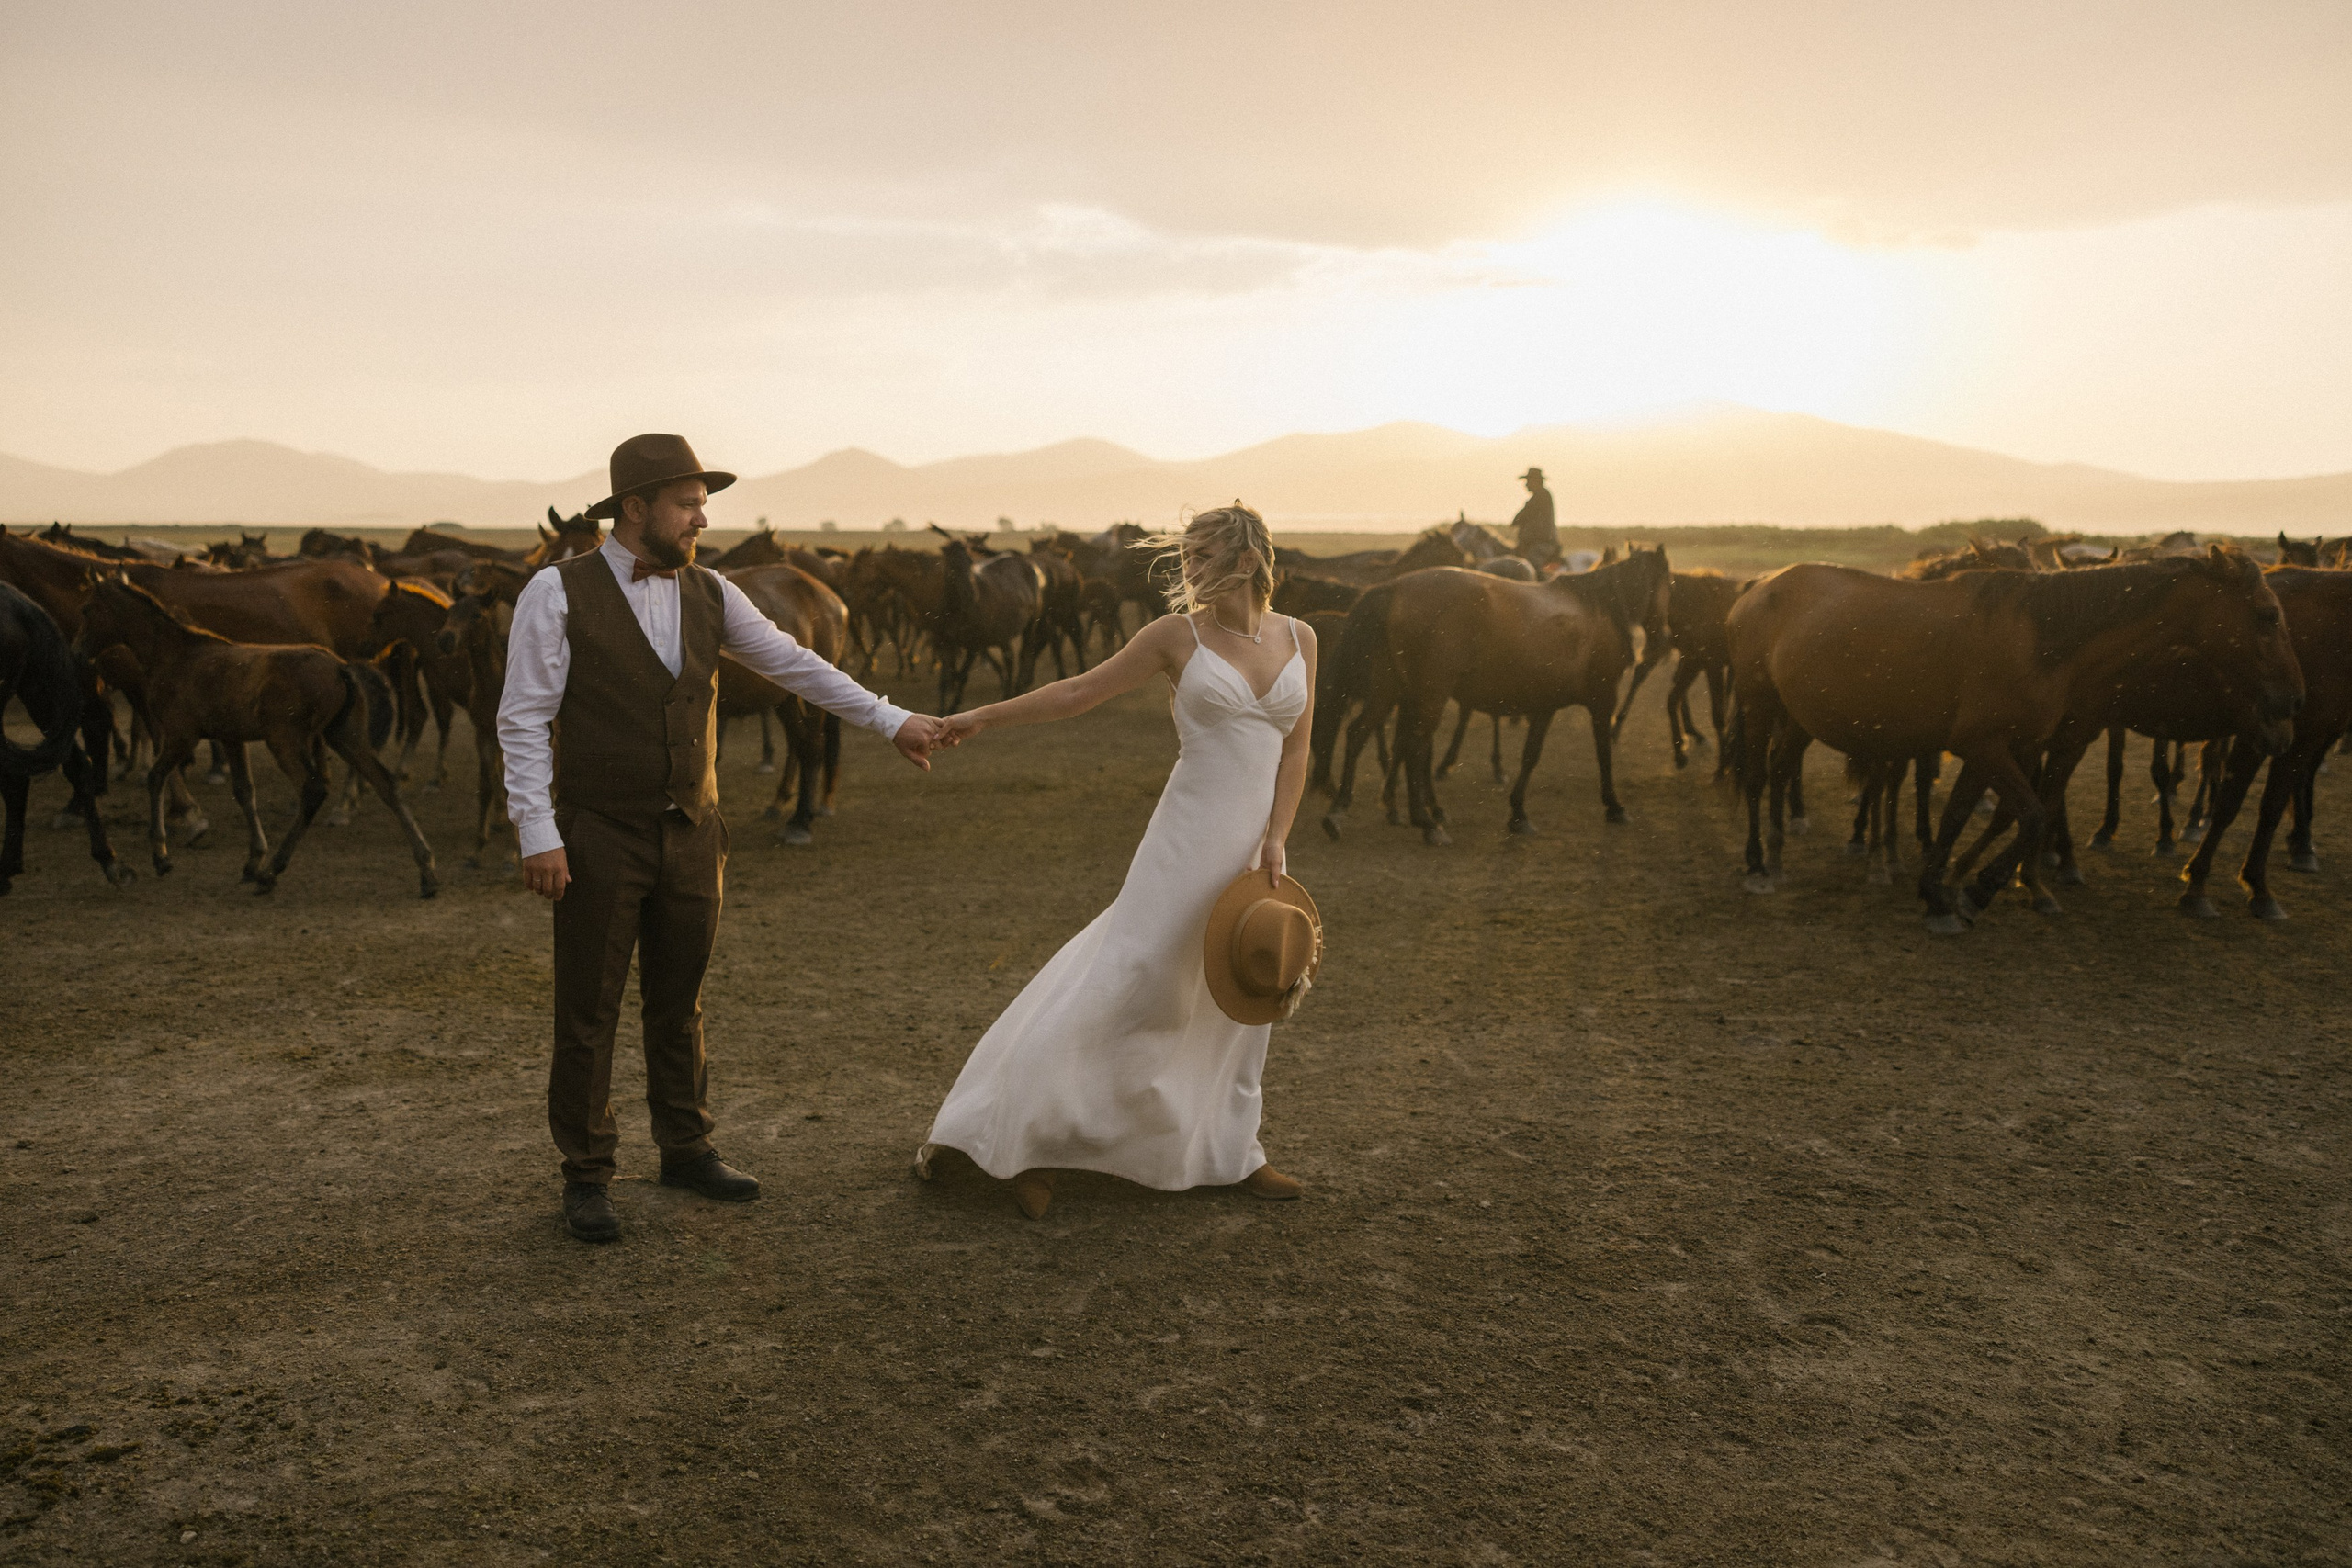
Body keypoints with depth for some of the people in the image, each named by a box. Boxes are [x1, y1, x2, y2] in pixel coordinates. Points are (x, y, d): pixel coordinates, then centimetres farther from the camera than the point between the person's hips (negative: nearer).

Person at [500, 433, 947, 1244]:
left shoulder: (709, 594, 6)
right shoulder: (559, 593, -8)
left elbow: (794, 664, 10)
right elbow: (524, 719, -10)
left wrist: (893, 720, 7)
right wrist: (537, 833, -16)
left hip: (692, 836, 5)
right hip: (600, 840, -4)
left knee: (680, 1002, 16)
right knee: (588, 1013, 4)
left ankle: (686, 1150, 31)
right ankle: (586, 1177, 19)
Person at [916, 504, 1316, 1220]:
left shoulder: (1299, 639, 5)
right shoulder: (1178, 634, -3)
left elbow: (1295, 751, 6)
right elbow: (1079, 691, 3)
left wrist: (1276, 840, -6)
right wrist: (983, 717, 3)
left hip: (1255, 844, 4)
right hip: (1190, 838, -4)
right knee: (1127, 981, -4)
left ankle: (1227, 1152, 29)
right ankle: (1032, 1140, 7)